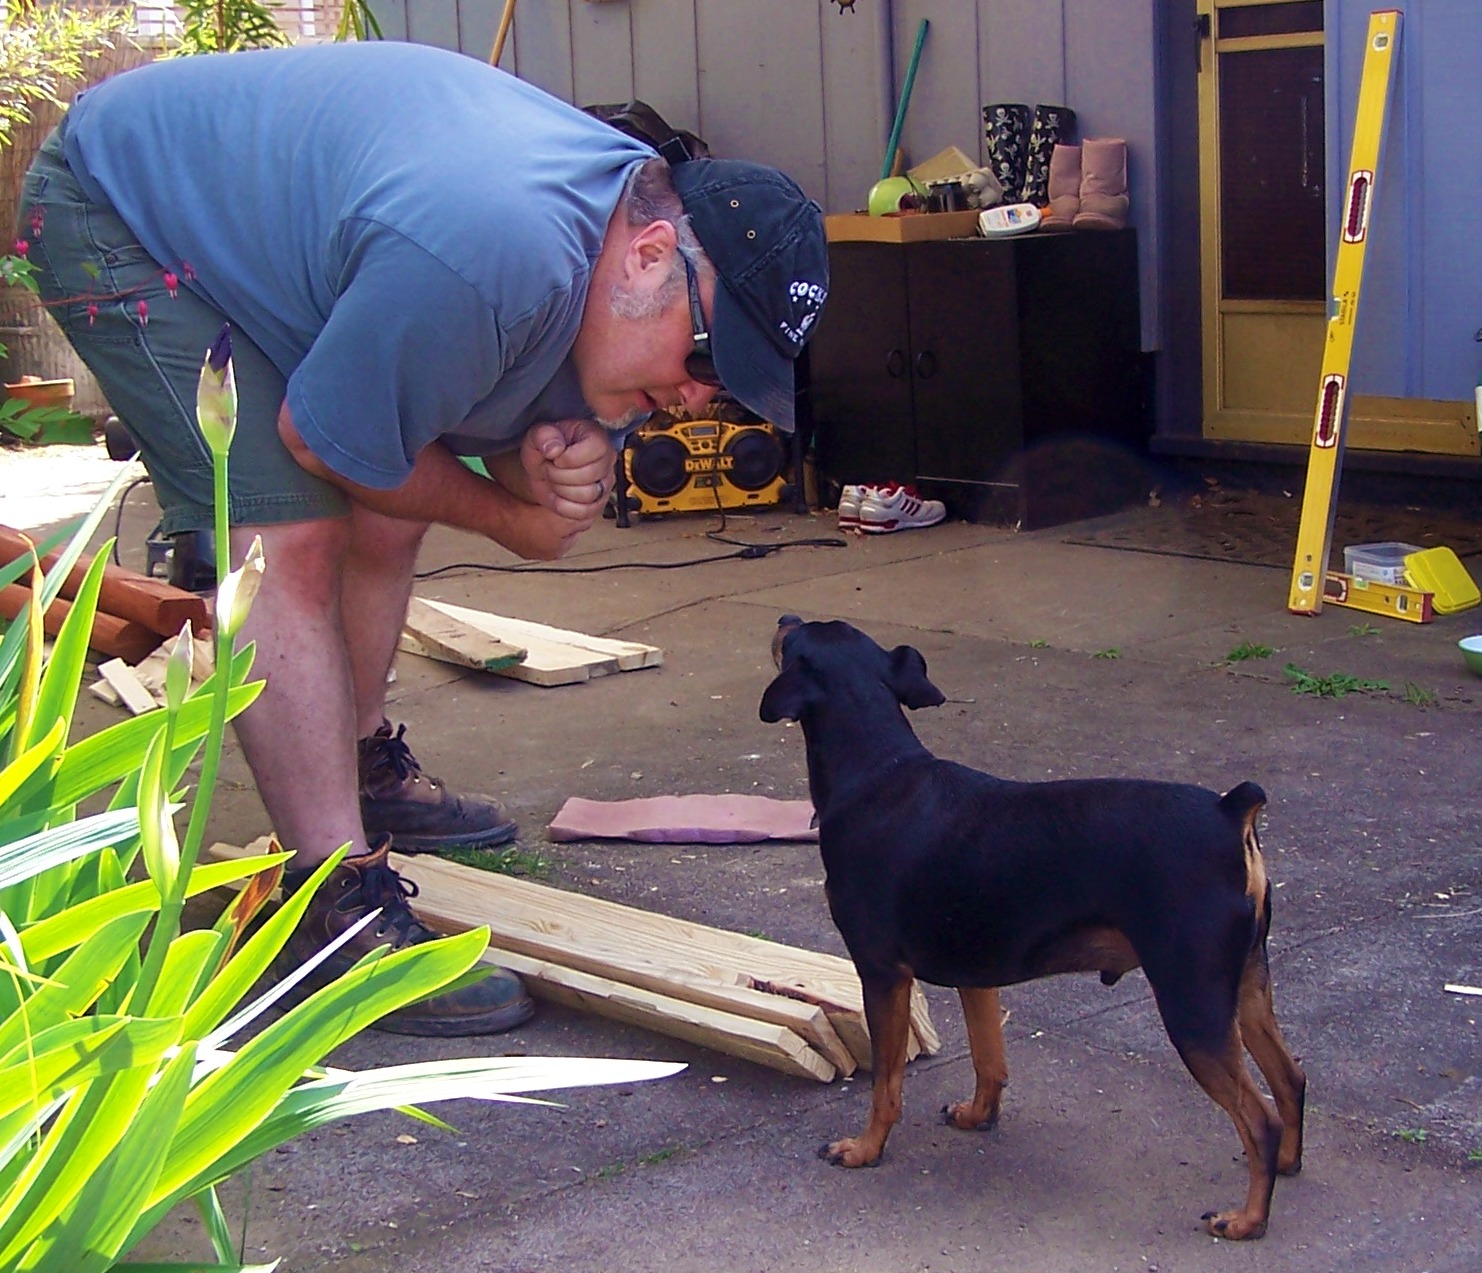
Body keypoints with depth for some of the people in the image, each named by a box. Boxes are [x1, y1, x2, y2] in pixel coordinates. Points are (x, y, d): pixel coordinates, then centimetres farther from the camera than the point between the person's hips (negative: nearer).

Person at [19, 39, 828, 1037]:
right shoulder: (489, 254, -39)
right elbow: (324, 441, -24)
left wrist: (554, 466, -24)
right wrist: (515, 515, -11)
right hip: (118, 213, -9)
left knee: (384, 523, 13)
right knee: (287, 542, -19)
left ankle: (362, 770, 34)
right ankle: (342, 906, -17)